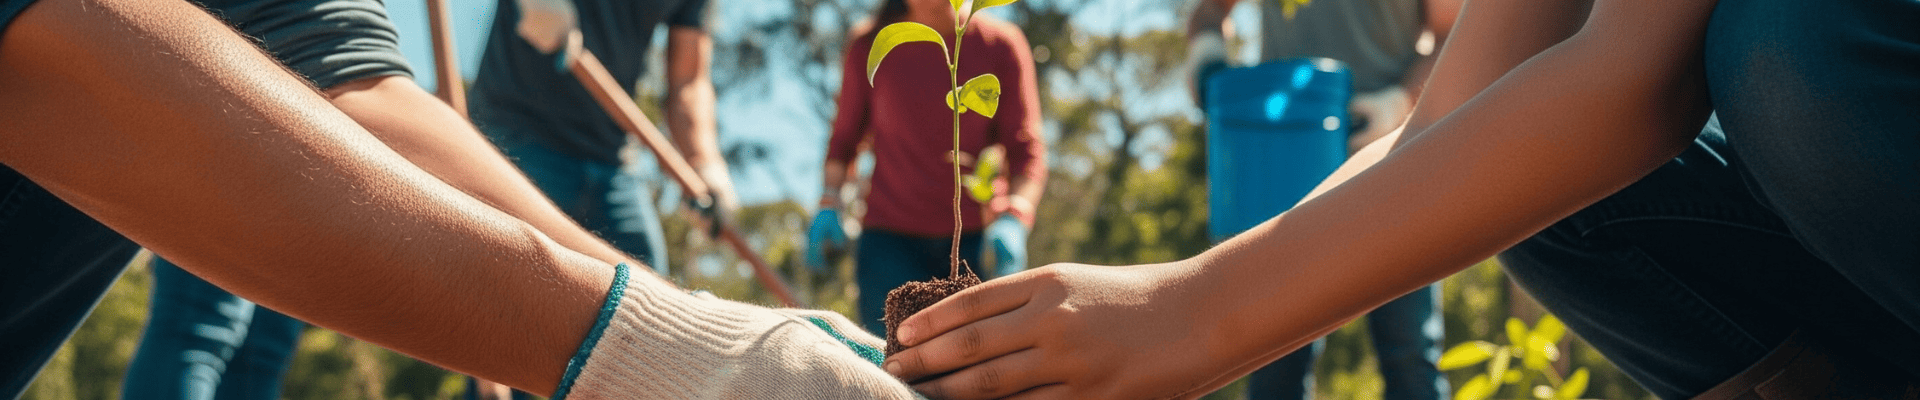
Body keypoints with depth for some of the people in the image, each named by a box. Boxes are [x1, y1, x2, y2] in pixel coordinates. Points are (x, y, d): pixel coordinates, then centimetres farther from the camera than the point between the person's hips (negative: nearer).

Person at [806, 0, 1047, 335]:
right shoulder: (868, 49, 5)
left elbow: (1025, 147, 0)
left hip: (976, 235, 0)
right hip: (890, 236, 0)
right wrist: (829, 204, 1)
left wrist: (1013, 218, -17)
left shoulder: (1002, 45, 1)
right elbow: (845, 135, 17)